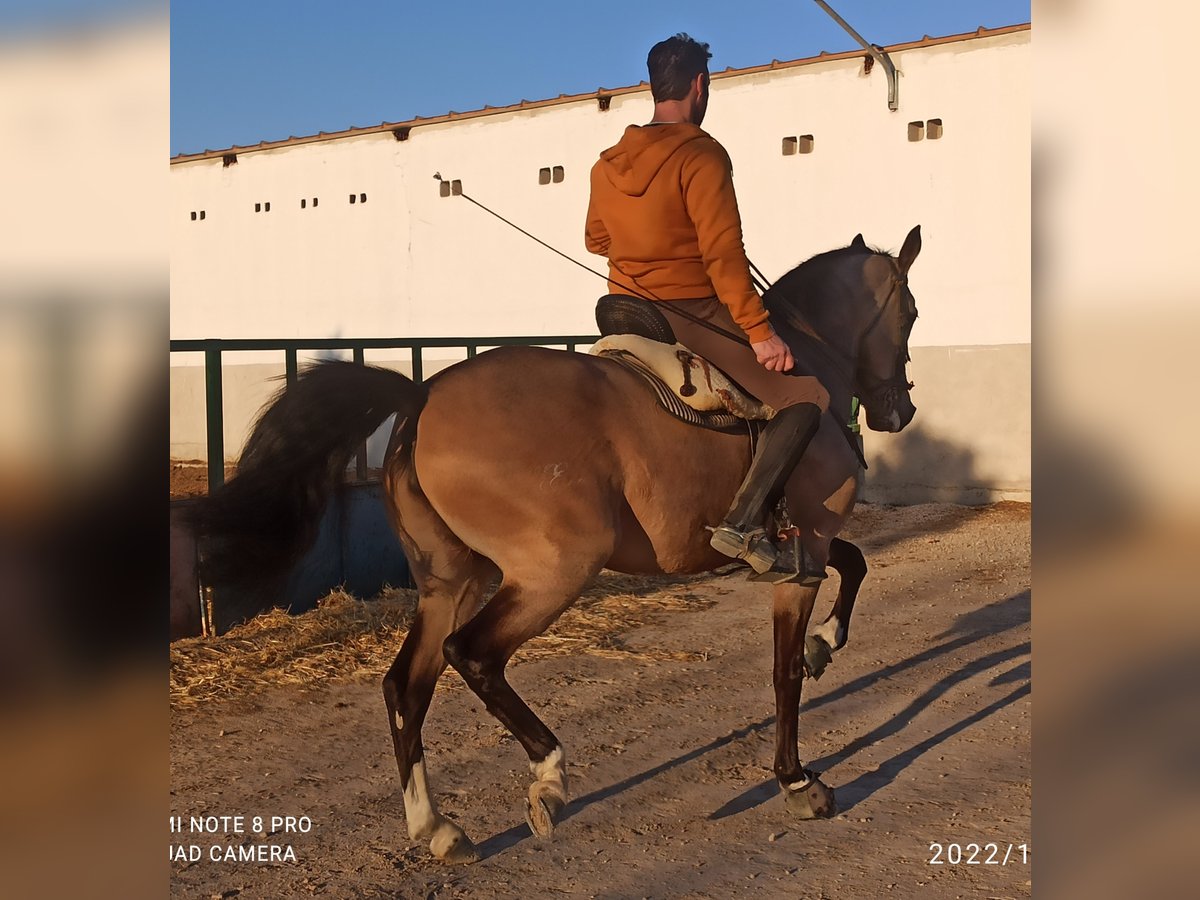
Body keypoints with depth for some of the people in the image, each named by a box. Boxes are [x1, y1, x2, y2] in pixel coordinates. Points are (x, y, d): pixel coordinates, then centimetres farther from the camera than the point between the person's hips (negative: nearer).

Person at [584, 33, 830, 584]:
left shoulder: (607, 164, 8)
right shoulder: (701, 156, -14)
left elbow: (596, 240, 20)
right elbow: (723, 255, -20)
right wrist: (760, 333, -19)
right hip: (690, 317, -7)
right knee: (806, 397, -6)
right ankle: (745, 521, -20)